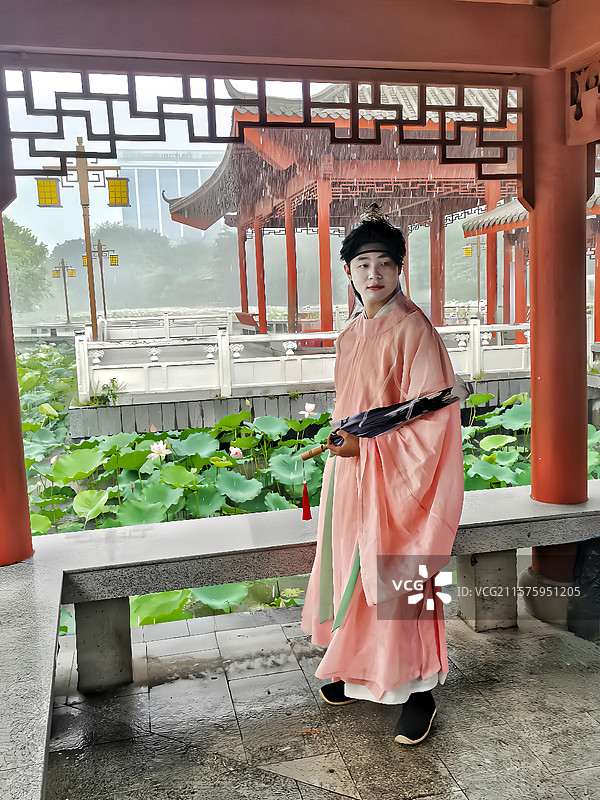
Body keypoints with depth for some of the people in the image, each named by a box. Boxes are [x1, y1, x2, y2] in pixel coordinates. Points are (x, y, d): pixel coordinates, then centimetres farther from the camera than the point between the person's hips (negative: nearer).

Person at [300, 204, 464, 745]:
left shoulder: (412, 328, -13)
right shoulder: (352, 332, 11)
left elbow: (431, 411, -18)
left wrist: (367, 443, -22)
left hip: (393, 477, -7)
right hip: (349, 473, 8)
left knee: (396, 580, 0)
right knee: (353, 572, 15)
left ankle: (419, 690, 17)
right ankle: (358, 670, 32)